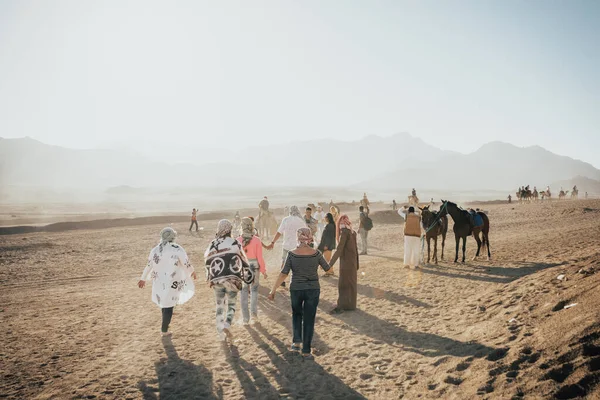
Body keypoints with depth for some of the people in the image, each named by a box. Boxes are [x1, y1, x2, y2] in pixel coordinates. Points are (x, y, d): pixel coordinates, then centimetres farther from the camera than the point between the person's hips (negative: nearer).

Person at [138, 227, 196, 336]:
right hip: (172, 282, -4)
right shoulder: (177, 249, -14)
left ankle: (164, 327, 32)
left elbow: (149, 265, 8)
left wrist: (143, 279, 21)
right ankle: (164, 330, 17)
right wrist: (192, 272, 13)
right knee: (169, 306, 7)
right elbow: (186, 264, -7)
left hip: (159, 281, 5)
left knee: (164, 302, 23)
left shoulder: (155, 250, -1)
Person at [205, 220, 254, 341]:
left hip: (216, 280, 2)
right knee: (231, 305, 9)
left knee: (220, 305, 15)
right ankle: (227, 325, -14)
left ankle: (220, 332, 15)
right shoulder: (235, 243, -3)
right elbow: (243, 261, 0)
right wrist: (249, 275, 12)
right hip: (232, 279, -2)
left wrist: (209, 277, 24)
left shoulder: (213, 245, 5)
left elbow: (207, 261, 11)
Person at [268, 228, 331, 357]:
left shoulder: (292, 254, -10)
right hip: (313, 289, 0)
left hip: (296, 289, 0)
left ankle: (297, 341, 16)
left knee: (296, 314, 26)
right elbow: (327, 268, 6)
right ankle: (306, 350, 14)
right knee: (309, 319, 11)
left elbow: (283, 274, -12)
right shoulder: (316, 253, -8)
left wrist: (273, 290, -6)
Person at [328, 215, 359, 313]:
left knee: (343, 284, -4)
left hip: (346, 263, -8)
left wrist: (331, 263, -22)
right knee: (351, 283, 15)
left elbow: (339, 249, -22)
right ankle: (350, 304, 25)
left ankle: (342, 306, -3)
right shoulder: (353, 233, 7)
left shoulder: (345, 233, -16)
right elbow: (356, 249, 12)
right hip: (353, 262, 8)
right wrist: (357, 266, 19)